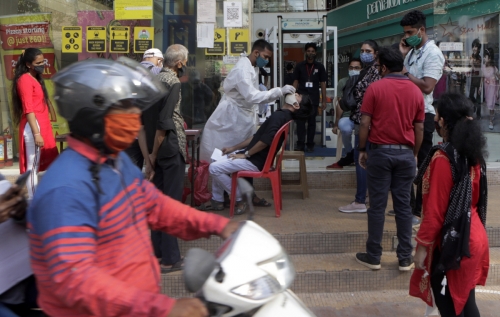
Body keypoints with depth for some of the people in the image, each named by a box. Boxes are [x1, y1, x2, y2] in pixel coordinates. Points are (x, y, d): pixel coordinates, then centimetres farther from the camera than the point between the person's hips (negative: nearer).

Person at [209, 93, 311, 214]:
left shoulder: (279, 115, -18)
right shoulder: (283, 115, 12)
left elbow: (265, 141, -27)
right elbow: (256, 137, 16)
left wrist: (245, 154, -15)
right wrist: (233, 148, 14)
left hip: (255, 162, -10)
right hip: (253, 156, 10)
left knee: (214, 167, -14)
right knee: (217, 159, 17)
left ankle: (239, 200, -2)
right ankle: (217, 200, 18)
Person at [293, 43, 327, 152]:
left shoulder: (320, 66, 4)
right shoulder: (299, 66, 5)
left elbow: (323, 84, 5)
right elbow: (295, 82, 7)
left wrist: (324, 100, 1)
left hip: (314, 99, 0)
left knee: (312, 122, 5)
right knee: (300, 121, -3)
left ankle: (310, 144, 12)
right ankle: (300, 144, 0)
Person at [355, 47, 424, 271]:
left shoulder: (375, 88, -5)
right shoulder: (415, 91, 5)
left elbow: (365, 123, -8)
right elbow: (419, 128, 7)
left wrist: (362, 150, 2)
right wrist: (414, 154, 16)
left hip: (380, 151, -3)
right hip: (405, 153, 3)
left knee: (377, 206, 3)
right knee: (403, 206, 8)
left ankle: (373, 257, 10)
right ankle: (405, 258, 12)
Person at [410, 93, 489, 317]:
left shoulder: (442, 158, -20)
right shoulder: (473, 154, 4)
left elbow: (435, 209, -19)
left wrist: (422, 244, -10)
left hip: (451, 243, -8)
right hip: (473, 238, 8)